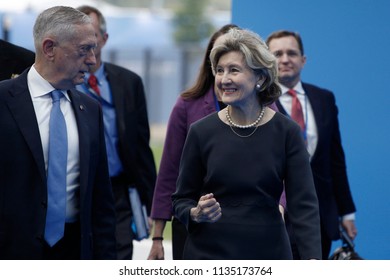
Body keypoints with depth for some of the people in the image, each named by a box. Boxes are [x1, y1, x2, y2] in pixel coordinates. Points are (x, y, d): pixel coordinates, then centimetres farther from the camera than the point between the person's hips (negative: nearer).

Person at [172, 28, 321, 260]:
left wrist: (313, 258, -21)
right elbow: (181, 199, 6)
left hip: (268, 256, 0)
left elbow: (303, 203, -8)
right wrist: (196, 214, -17)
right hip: (208, 254, 0)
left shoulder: (286, 132, -3)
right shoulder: (202, 132, -2)